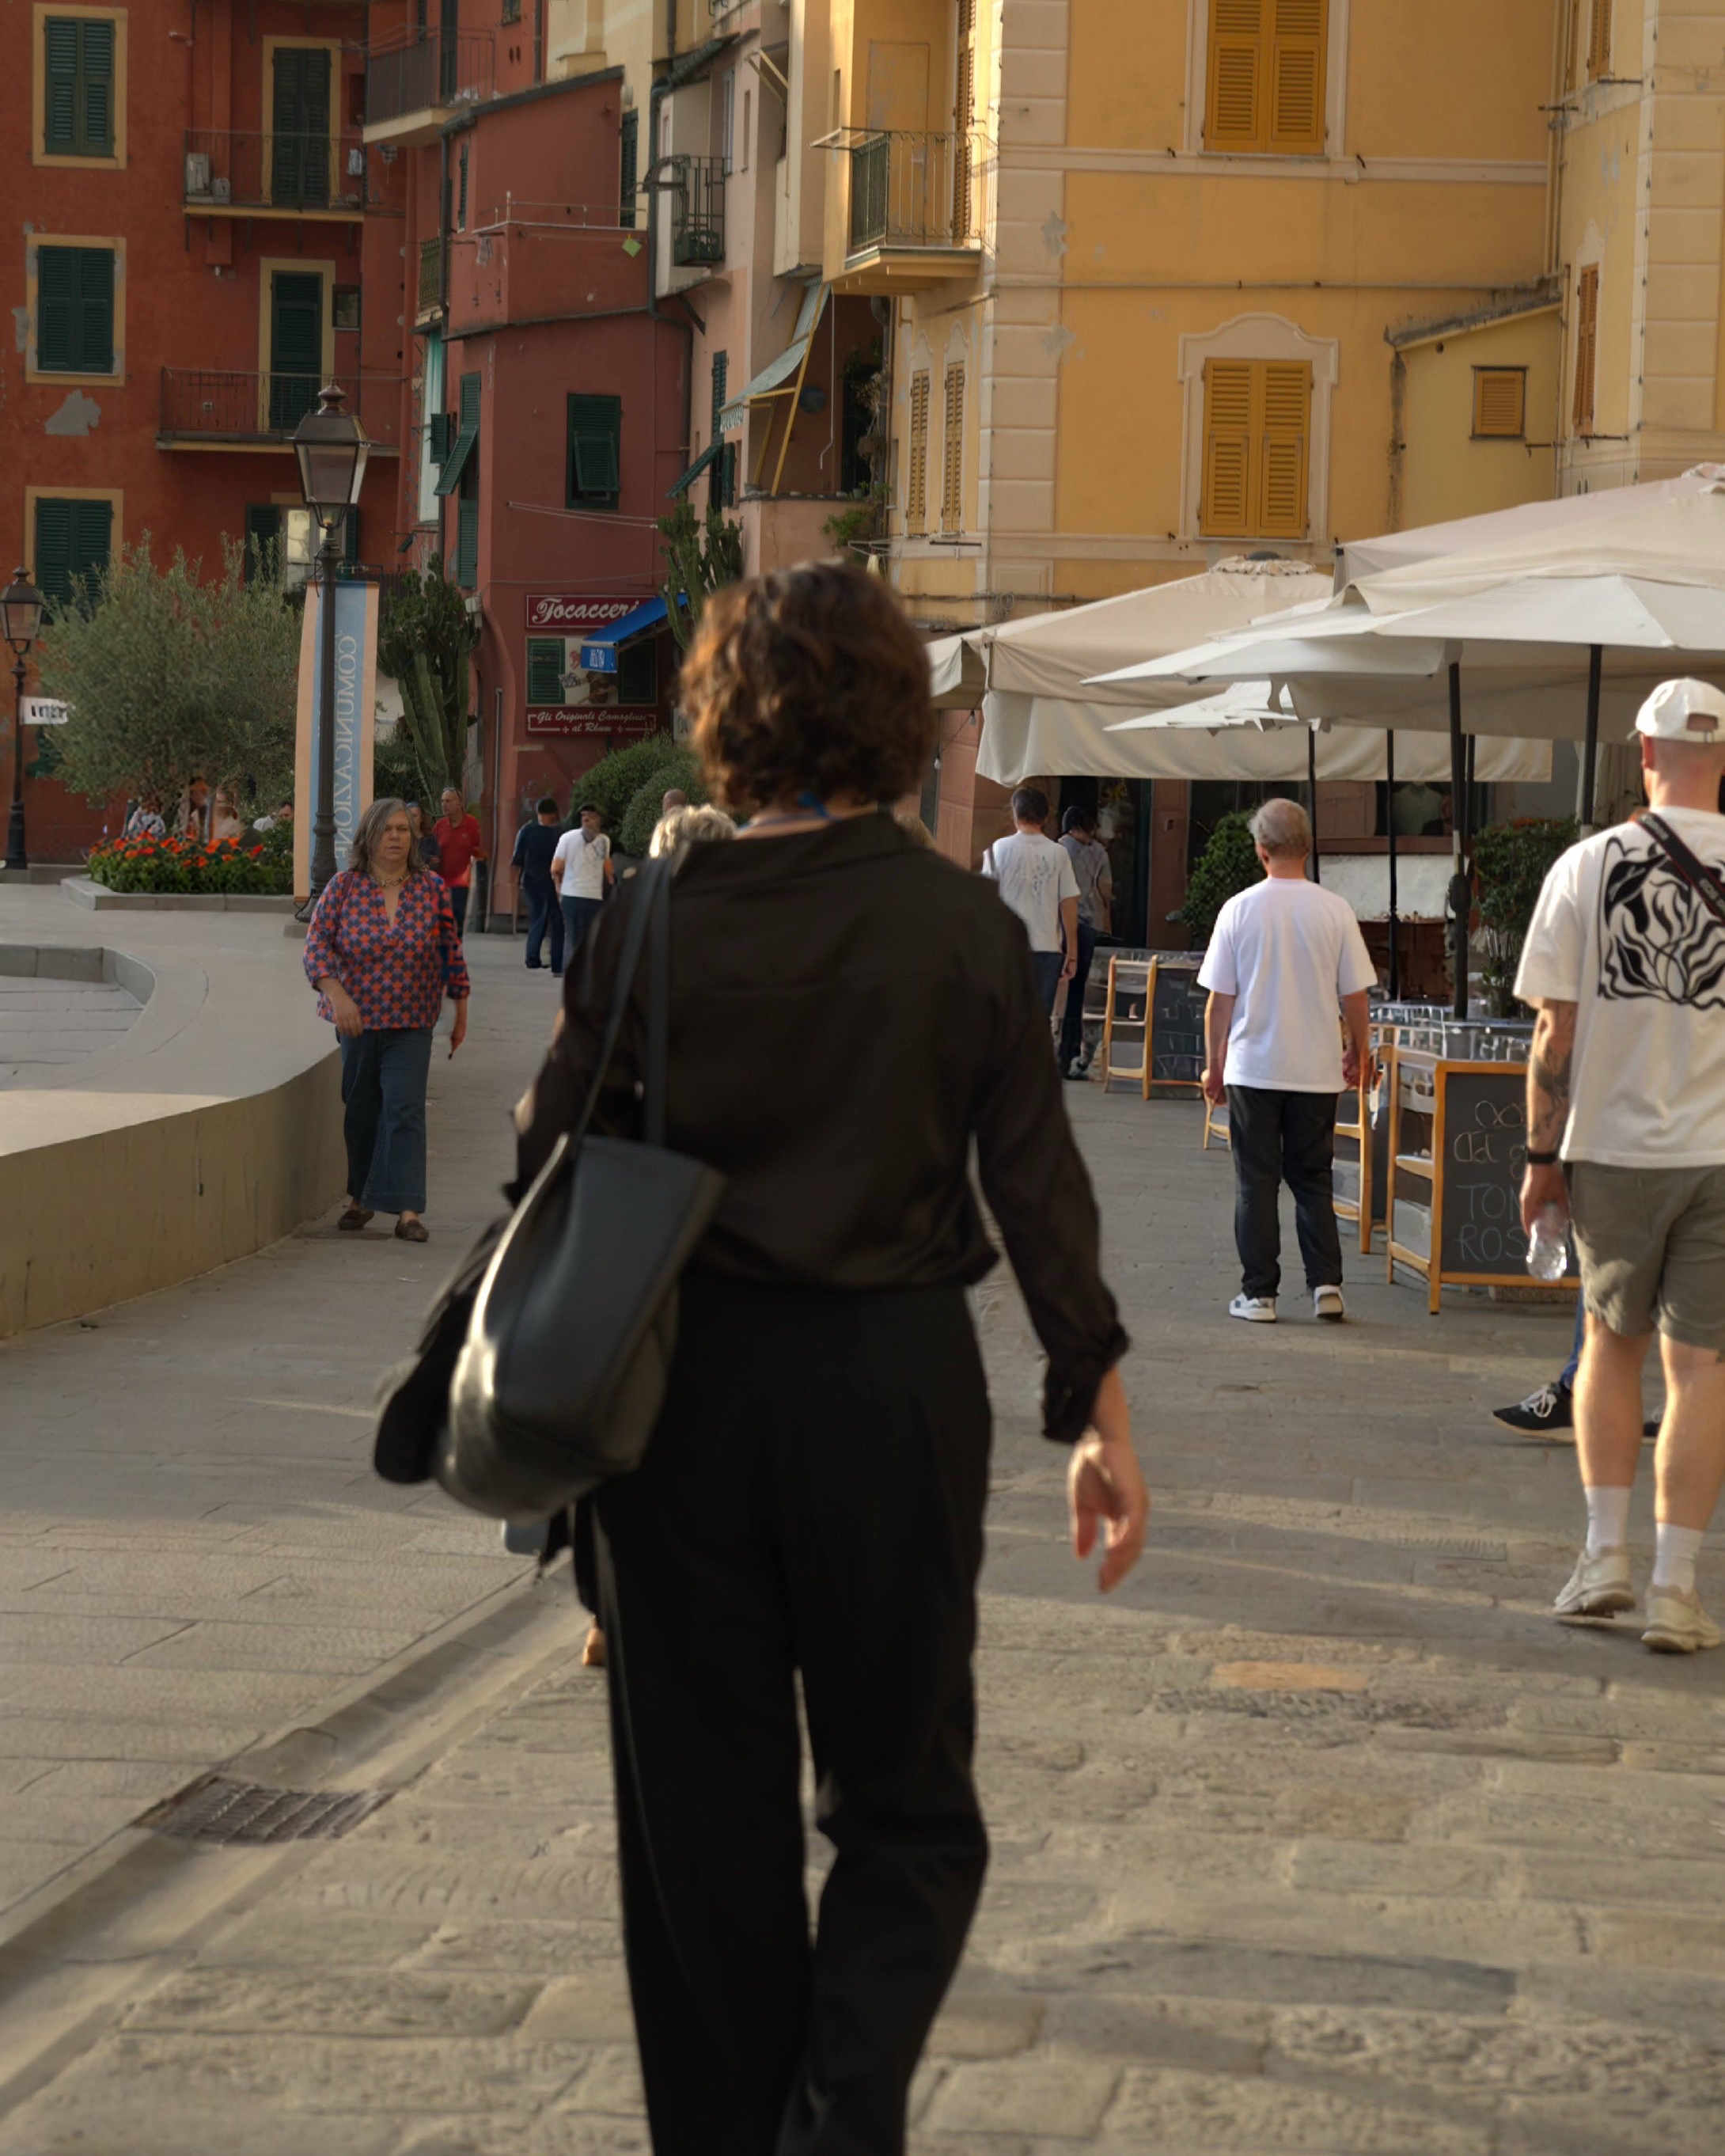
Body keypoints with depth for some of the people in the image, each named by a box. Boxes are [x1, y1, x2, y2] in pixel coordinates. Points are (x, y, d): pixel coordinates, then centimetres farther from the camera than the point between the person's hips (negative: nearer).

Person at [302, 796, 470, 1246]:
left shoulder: (432, 889, 1)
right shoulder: (344, 887, -2)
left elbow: (451, 953, 8)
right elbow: (317, 942, -5)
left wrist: (461, 1013, 9)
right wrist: (336, 993, -20)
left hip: (410, 1024, -1)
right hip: (356, 1019, 1)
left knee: (405, 1110, -10)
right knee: (359, 1112, 10)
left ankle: (407, 1211, -12)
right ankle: (359, 1198, 26)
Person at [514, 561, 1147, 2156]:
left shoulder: (654, 920, -4)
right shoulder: (962, 929, -6)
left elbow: (553, 1160, -2)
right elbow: (1038, 1186, -5)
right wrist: (1099, 1412, 2)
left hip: (686, 1378, 1)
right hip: (895, 1379, -1)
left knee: (703, 1810, 12)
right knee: (902, 1800, 11)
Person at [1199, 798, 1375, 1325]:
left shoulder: (1240, 910, -6)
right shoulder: (1335, 911, -4)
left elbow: (1219, 999, -3)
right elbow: (1354, 995, 0)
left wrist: (1214, 1065, 8)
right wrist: (1358, 1050, 17)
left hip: (1253, 1065, -1)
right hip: (1317, 1069, 1)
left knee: (1256, 1182, 6)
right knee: (1313, 1179, 13)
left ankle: (1259, 1292, 6)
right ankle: (1325, 1282, 2)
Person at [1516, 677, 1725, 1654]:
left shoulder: (1589, 866, -4)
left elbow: (1555, 1031, -2)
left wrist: (1544, 1153, 6)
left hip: (1614, 1145, 1)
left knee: (1613, 1340, 18)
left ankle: (1607, 1553, 12)